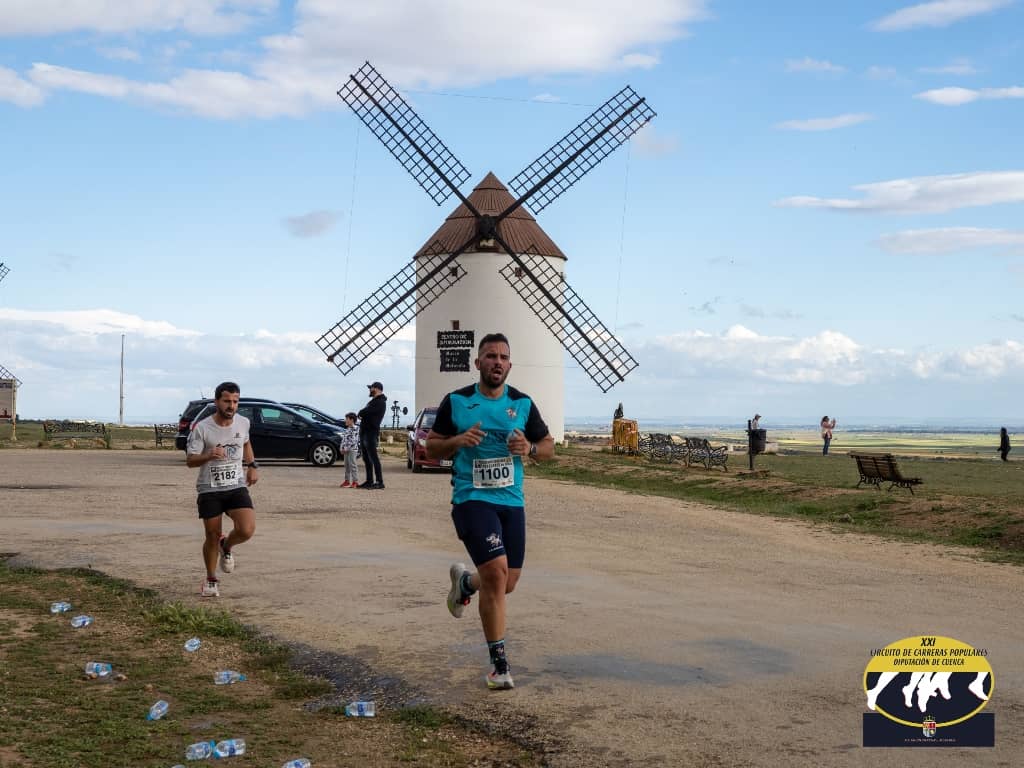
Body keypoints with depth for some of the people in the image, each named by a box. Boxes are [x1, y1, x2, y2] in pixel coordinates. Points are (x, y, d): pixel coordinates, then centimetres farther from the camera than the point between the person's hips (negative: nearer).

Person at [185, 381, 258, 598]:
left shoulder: (243, 423, 1)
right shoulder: (202, 428, -11)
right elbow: (190, 460, -10)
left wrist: (252, 466, 16)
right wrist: (208, 456, -28)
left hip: (237, 486, 2)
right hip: (209, 490, -2)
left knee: (246, 530, -17)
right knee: (212, 537, 4)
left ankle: (227, 546, 18)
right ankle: (211, 580, 28)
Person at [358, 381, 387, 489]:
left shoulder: (380, 402, -12)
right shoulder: (373, 401, 22)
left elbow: (365, 412, -20)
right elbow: (363, 413, 22)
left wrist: (360, 413, 0)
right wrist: (362, 414, 0)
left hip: (371, 432, -10)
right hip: (364, 432, 10)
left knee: (373, 457, -12)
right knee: (366, 458, 12)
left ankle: (380, 482, -14)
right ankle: (369, 481, 17)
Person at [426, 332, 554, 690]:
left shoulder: (523, 403, 6)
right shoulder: (456, 401, -1)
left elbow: (549, 445, 14)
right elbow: (431, 447, 6)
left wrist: (530, 449, -9)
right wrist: (458, 441, -15)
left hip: (512, 500, 4)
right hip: (472, 499, -4)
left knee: (506, 584, 8)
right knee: (496, 571, -19)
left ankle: (464, 581, 45)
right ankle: (499, 664, -6)